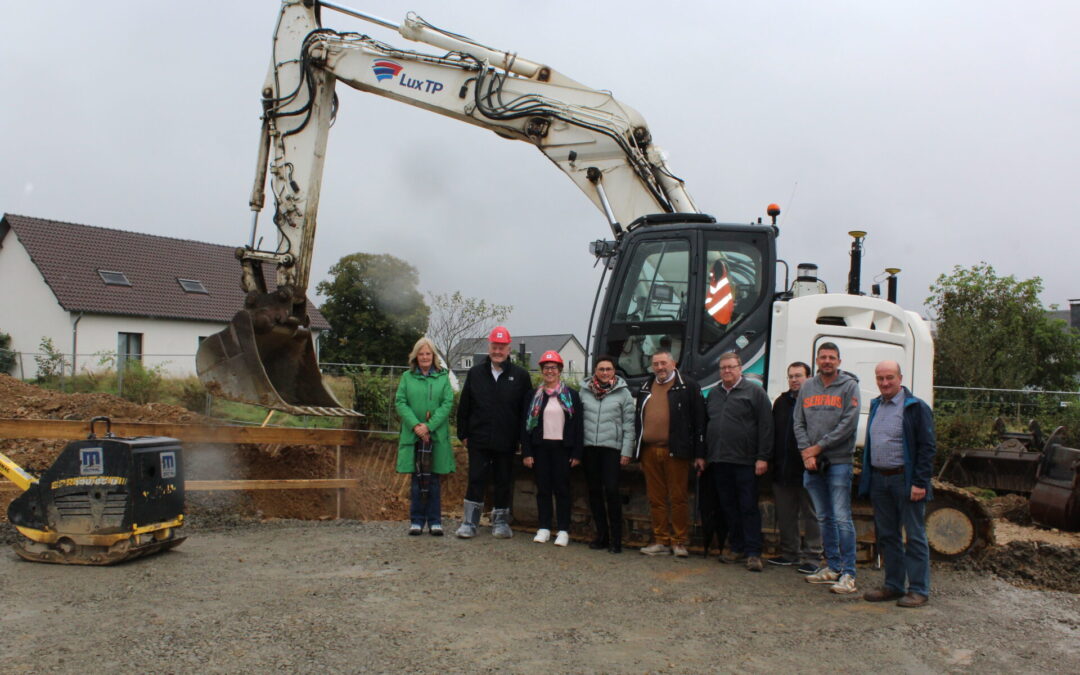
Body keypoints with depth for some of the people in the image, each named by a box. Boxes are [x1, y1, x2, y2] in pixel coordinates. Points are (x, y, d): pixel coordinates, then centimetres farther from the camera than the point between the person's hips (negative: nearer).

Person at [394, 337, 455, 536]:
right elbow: (400, 402, 0)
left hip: (437, 435, 0)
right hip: (413, 435, 0)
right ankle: (416, 520, 14)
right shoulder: (407, 377, 6)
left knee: (433, 478, 5)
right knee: (417, 478, 6)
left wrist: (429, 426, -13)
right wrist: (415, 425, -14)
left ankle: (435, 521, 13)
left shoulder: (443, 377, 5)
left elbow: (448, 403, -3)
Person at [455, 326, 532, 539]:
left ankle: (501, 521, 21)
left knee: (503, 482, 8)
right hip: (478, 440, 1)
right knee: (476, 481, 2)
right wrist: (463, 434, 5)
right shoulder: (475, 373, 7)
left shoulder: (520, 375, 2)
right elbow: (463, 406, 9)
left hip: (506, 442, 0)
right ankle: (470, 522, 10)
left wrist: (522, 438, -3)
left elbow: (527, 409, 2)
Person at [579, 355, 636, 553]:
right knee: (594, 492, 7)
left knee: (611, 491, -10)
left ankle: (616, 539, -1)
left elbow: (629, 424, 1)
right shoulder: (585, 391, 9)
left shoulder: (623, 393, 2)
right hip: (589, 447, 3)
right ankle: (601, 535, 19)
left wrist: (626, 451, -4)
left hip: (612, 448, -3)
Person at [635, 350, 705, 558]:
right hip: (649, 451, 5)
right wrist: (638, 452, 15)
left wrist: (699, 453, -8)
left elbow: (699, 420, -3)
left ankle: (679, 542, 9)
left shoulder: (688, 387, 0)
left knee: (678, 498, -1)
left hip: (675, 452, -5)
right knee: (656, 500, 8)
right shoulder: (646, 388, 17)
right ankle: (661, 541, 16)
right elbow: (638, 420, 20)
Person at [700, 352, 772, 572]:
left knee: (749, 507, -3)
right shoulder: (713, 394, 16)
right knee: (729, 507, 10)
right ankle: (737, 548, 19)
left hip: (745, 462, -6)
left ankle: (753, 553, 1)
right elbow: (704, 425, 19)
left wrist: (763, 457, -12)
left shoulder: (754, 391, -2)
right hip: (719, 462, 6)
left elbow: (766, 427, -7)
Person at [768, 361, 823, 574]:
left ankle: (812, 557, 9)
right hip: (782, 471, 7)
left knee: (810, 514, 3)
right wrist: (773, 462, 11)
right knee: (785, 515, 13)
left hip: (806, 470, -6)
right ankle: (790, 552, 24)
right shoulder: (781, 402, 14)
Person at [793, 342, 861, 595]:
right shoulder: (807, 387, 12)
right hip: (812, 462, 5)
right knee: (824, 518, 13)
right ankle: (833, 567, 23)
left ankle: (848, 573, -3)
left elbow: (849, 424, -10)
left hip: (838, 462, -5)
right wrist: (806, 451, -4)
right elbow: (799, 423, 10)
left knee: (842, 518, -9)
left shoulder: (849, 386, -2)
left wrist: (819, 447, -10)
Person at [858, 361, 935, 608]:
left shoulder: (916, 407, -8)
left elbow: (927, 447, -11)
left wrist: (920, 483, -17)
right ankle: (894, 585, 22)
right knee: (886, 535, 12)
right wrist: (867, 477, 14)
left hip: (905, 479, -7)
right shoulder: (875, 405, 14)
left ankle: (918, 590, 9)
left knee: (914, 536, 1)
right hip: (879, 479, 7)